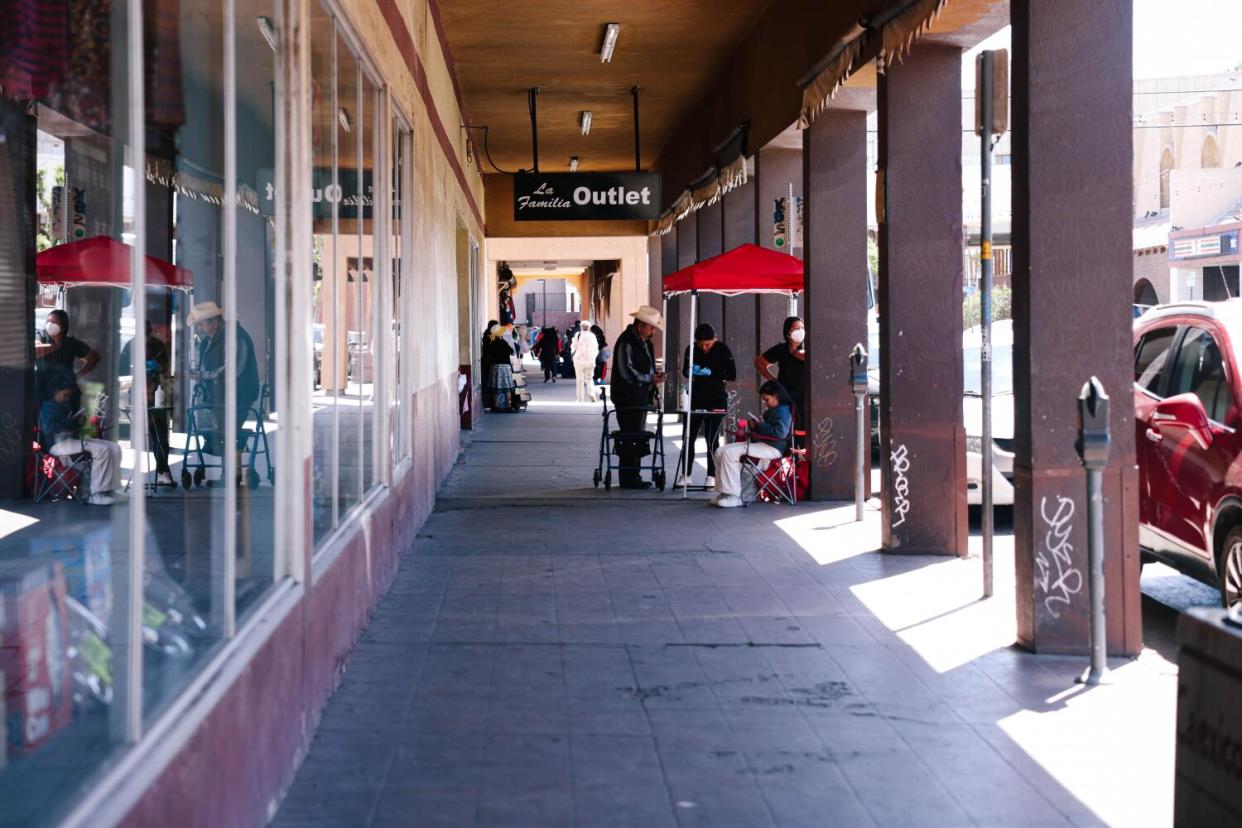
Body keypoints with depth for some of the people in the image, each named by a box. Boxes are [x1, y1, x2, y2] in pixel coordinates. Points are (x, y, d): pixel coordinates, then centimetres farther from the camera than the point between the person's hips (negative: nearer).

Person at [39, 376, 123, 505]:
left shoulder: (66, 407, 26)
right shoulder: (48, 407, -1)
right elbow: (48, 428, -18)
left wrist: (78, 425, 6)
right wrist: (70, 421, -13)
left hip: (73, 439, 9)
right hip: (59, 443, -9)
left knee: (114, 448, -6)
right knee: (101, 450, -28)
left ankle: (108, 489, -15)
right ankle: (95, 494, -28)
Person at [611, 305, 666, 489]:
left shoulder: (644, 342, 16)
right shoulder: (626, 342, -14)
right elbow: (627, 372, -20)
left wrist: (655, 375, 6)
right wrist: (651, 379, -15)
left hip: (641, 397, 10)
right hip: (628, 398, -10)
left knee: (637, 438, 13)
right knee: (630, 438, -8)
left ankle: (634, 476, 20)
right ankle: (628, 478, -5)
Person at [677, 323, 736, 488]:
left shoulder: (722, 350, -8)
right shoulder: (691, 349, 0)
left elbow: (732, 375, -10)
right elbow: (684, 371, 10)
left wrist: (712, 373, -24)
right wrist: (691, 371, -14)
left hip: (716, 399, -3)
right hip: (696, 398, 3)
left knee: (711, 438, -4)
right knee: (689, 437, 1)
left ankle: (712, 476, 4)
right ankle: (686, 474, 10)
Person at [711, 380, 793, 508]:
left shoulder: (783, 411, -10)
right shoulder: (770, 411, 22)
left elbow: (780, 433, -25)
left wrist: (760, 425, -14)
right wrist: (753, 425, 9)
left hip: (772, 448, -11)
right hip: (760, 443, 11)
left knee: (730, 453, -25)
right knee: (720, 451, 2)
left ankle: (734, 496, -23)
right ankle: (724, 492, -3)